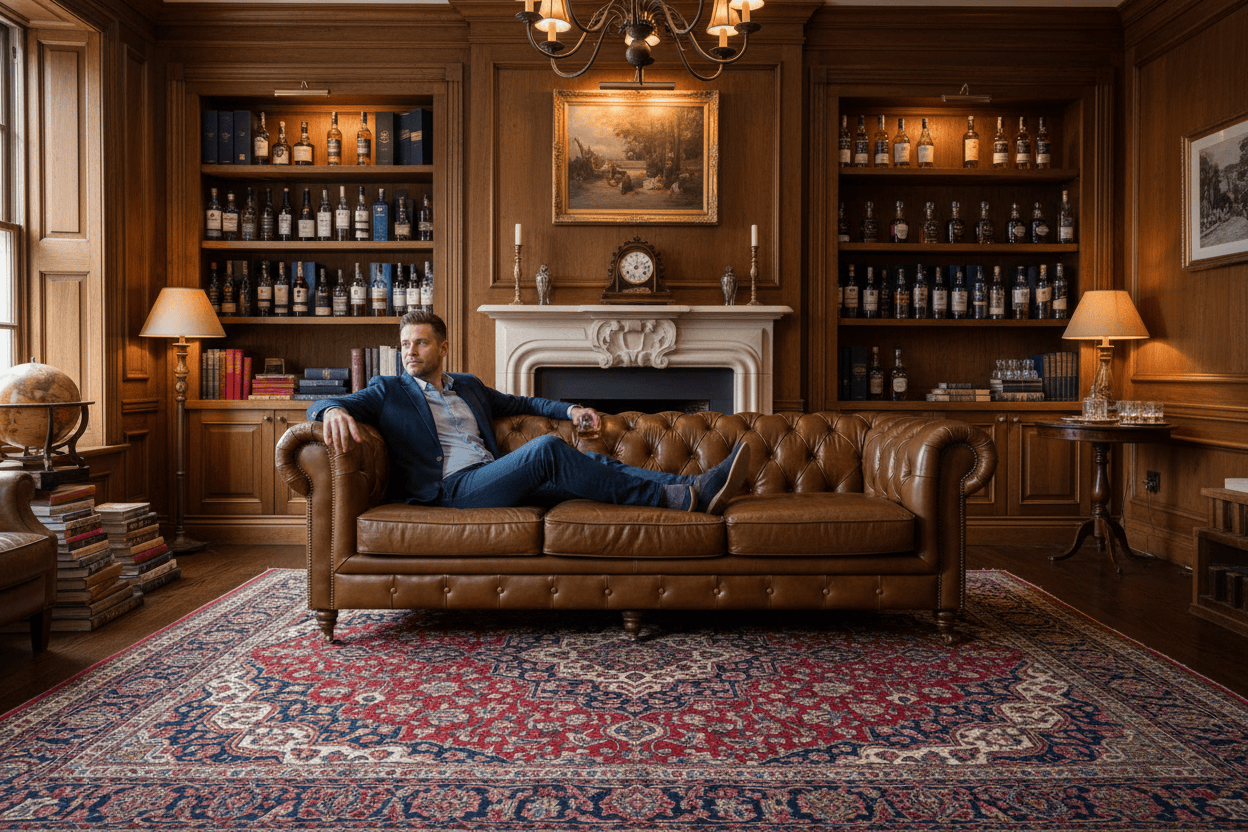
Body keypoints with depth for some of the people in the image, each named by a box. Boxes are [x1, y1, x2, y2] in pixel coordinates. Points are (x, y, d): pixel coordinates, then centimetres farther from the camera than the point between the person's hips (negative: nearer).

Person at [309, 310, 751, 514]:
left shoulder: (468, 385, 26)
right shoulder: (388, 390, 12)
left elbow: (520, 403, 37)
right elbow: (322, 404, 1)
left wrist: (569, 409, 22)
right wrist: (334, 411, -25)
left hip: (496, 478, 7)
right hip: (453, 487, -6)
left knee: (594, 463, -14)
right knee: (546, 448, -30)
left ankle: (697, 489, -24)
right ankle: (681, 497, -32)